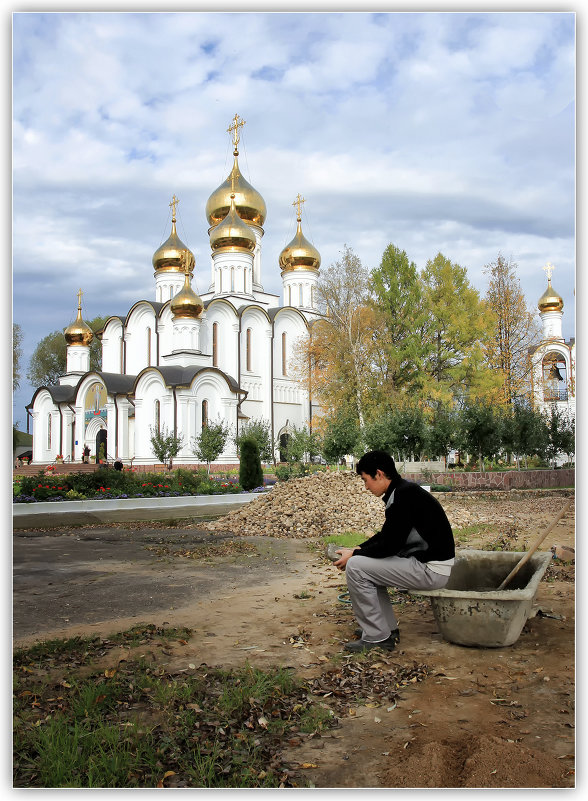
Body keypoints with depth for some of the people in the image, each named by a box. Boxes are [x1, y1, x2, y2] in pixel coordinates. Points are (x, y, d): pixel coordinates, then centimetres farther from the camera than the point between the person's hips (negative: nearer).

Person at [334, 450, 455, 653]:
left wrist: (354, 555, -8)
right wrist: (358, 549, 10)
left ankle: (376, 637, -3)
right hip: (421, 560, 10)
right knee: (367, 562, 18)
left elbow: (389, 545, -21)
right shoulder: (402, 491, 11)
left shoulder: (405, 496, -20)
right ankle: (388, 628, 19)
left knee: (356, 567, -13)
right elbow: (386, 535, 21)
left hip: (432, 569, -10)